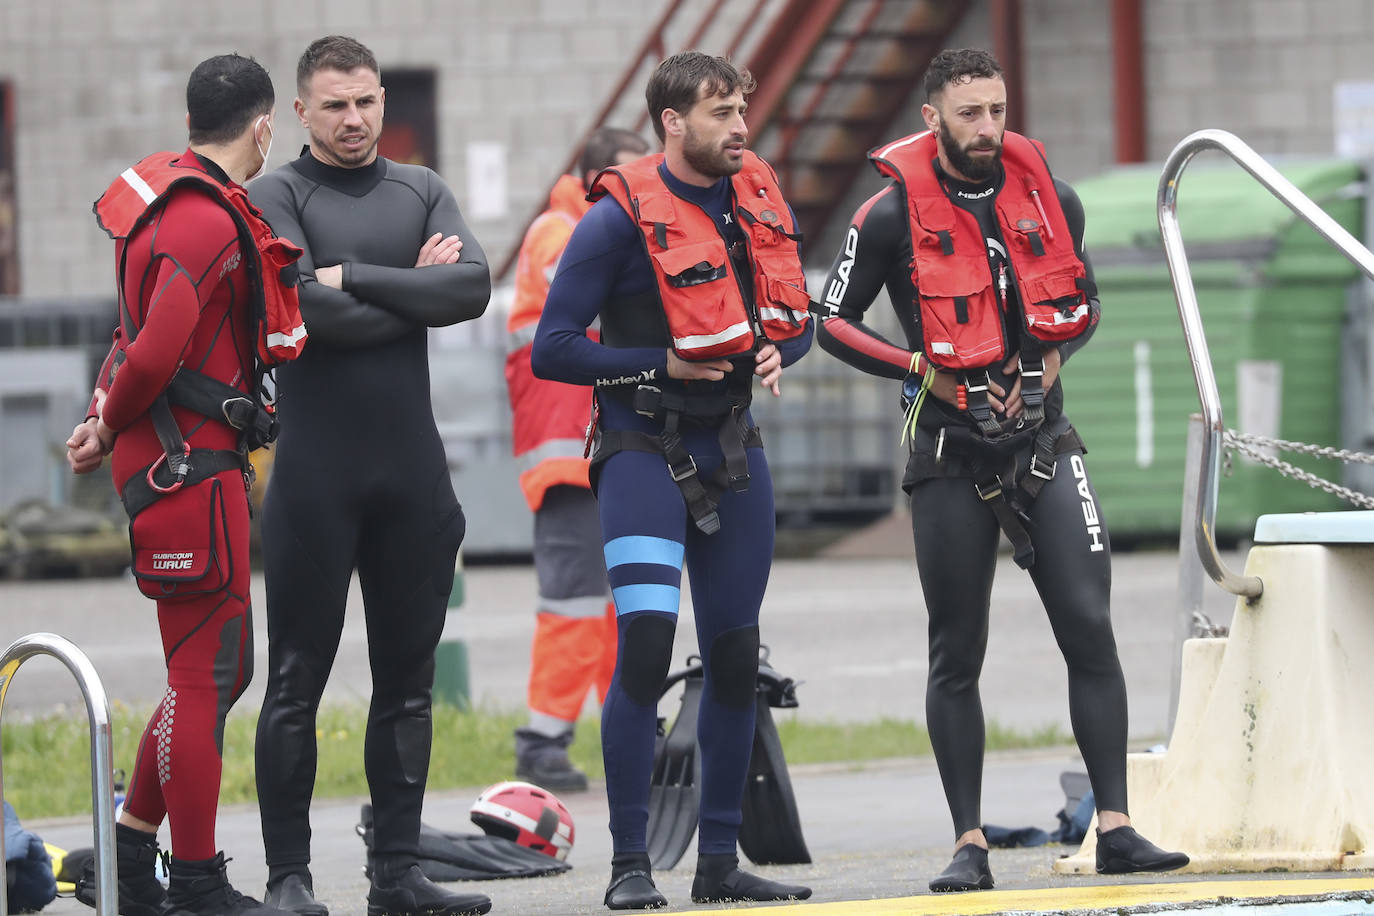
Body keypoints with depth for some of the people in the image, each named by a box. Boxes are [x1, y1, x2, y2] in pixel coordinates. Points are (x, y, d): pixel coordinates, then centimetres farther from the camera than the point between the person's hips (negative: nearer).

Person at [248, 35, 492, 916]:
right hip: (317, 470, -5)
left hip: (413, 467, 5)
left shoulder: (420, 191, 12)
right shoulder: (277, 198, -2)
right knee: (298, 680, -2)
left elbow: (474, 285, -5)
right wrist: (413, 291, -6)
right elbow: (306, 310, -17)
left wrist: (354, 277, -11)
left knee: (408, 678, 8)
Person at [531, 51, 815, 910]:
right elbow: (554, 349, -12)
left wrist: (777, 351, -2)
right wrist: (662, 365, -16)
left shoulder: (760, 202, 7)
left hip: (734, 452, 6)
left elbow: (796, 316, 20)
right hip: (645, 452, -6)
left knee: (735, 658, 8)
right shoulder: (621, 217, -11)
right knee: (644, 643, -18)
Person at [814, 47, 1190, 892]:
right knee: (957, 656, 2)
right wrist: (923, 367, -10)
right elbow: (832, 321, 0)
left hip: (1043, 441, 2)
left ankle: (1116, 829, -7)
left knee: (1089, 628, -8)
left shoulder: (1051, 199, 4)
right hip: (951, 451, -2)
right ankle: (970, 844, 7)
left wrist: (1053, 353, -1)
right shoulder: (895, 212, -6)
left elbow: (1084, 301, 19)